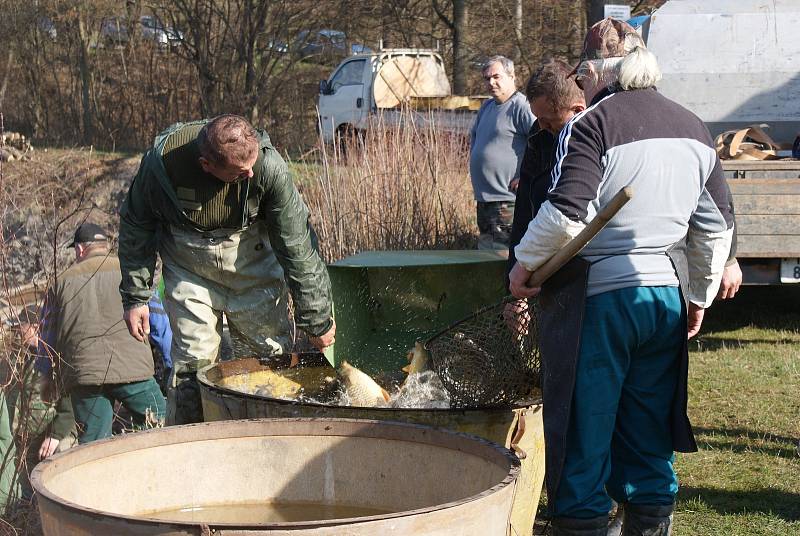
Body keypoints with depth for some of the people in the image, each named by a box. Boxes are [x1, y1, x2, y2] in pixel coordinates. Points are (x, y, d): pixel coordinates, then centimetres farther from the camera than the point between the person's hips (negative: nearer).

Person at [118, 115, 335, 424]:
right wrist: (135, 297, -3)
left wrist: (316, 318, -12)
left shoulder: (268, 165, -27)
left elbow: (297, 245, -18)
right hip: (189, 269, -1)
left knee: (274, 355, 2)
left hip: (253, 266, 1)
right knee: (193, 362, -5)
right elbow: (136, 225, -6)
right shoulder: (162, 162, -27)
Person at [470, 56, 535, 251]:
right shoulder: (487, 107, 15)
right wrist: (475, 159, 22)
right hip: (483, 198, 9)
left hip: (506, 200, -9)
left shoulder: (521, 106, -13)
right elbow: (474, 136, 34)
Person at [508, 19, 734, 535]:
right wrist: (700, 295, 23)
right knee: (650, 440, 14)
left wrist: (524, 264, -5)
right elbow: (717, 225, 13)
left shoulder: (591, 126, -10)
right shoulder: (693, 128, 10)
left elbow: (566, 217, -21)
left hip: (596, 300, -6)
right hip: (666, 297, 6)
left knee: (583, 439, 3)